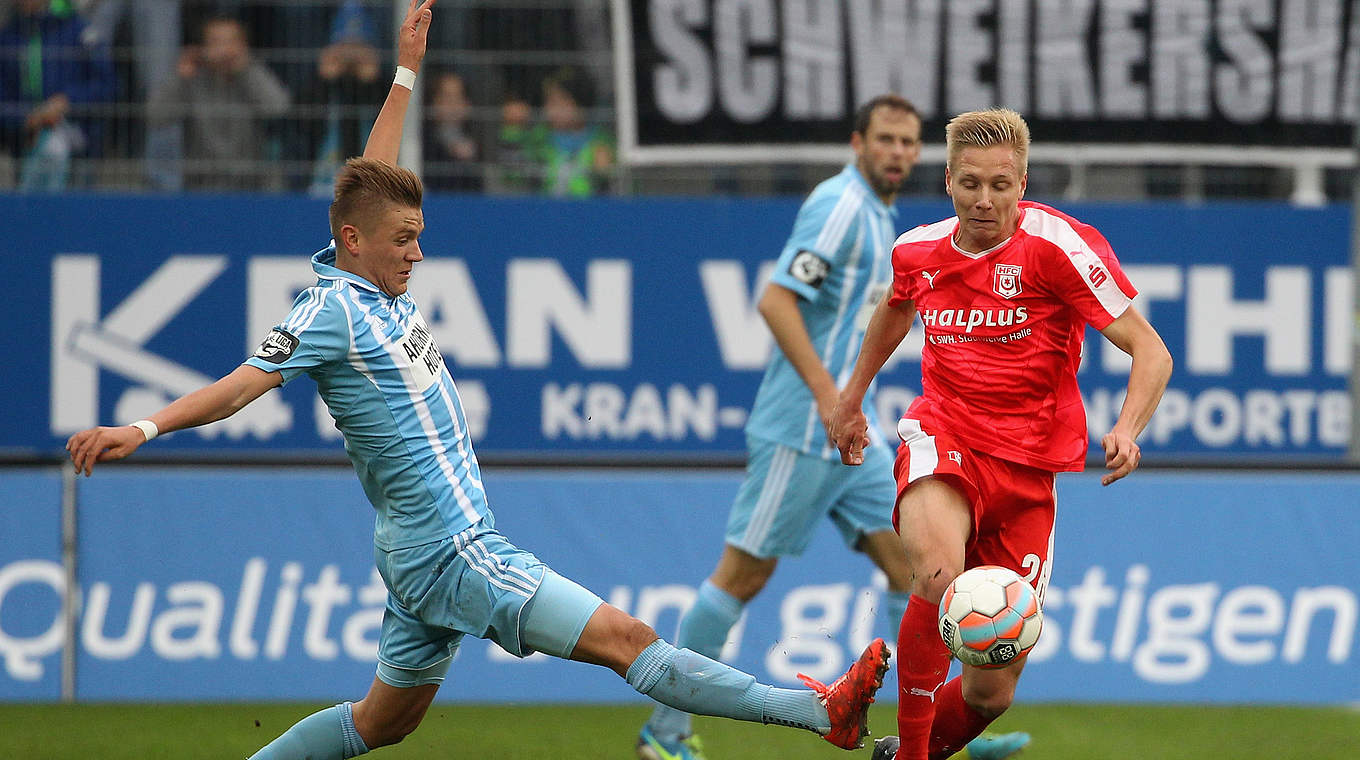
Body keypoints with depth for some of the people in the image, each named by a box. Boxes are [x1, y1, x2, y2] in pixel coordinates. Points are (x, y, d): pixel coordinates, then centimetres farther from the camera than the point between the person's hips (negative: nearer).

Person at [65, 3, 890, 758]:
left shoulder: (379, 283, 10)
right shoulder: (333, 310, -14)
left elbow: (374, 177, 22)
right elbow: (249, 379, -19)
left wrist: (406, 70, 26)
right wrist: (142, 429, -27)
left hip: (429, 554, 10)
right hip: (450, 549, -10)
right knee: (625, 638, -12)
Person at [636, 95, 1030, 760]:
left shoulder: (878, 215, 16)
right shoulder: (840, 204, -13)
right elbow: (776, 301, -21)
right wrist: (827, 394, -24)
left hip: (850, 431, 9)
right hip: (800, 428, -9)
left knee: (911, 564, 2)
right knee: (744, 574, -3)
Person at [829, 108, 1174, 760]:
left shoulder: (1058, 245, -12)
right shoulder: (919, 252, 2)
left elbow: (1150, 352, -13)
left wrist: (1127, 430, -31)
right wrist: (851, 399, 35)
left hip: (1028, 465, -1)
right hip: (943, 437, 1)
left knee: (992, 692, 0)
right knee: (939, 571, -36)